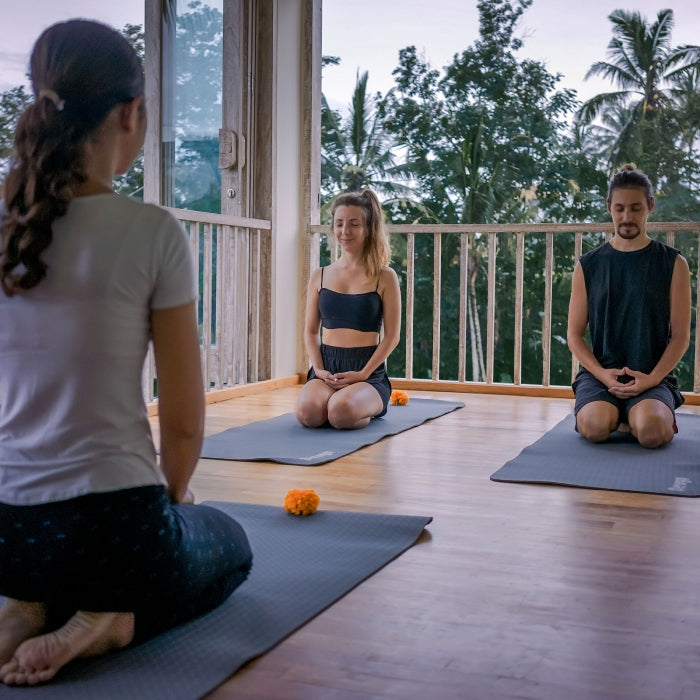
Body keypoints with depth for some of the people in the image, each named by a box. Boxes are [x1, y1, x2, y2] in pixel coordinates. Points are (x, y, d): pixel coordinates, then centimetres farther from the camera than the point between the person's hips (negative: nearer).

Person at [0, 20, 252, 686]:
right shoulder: (150, 232, -16)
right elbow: (184, 419, -10)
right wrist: (172, 492, 13)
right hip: (106, 524, -5)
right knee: (231, 546, 31)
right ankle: (107, 620, 2)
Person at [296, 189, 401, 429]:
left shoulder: (384, 278, 0)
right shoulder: (320, 277, 10)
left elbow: (392, 336, -2)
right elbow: (310, 331, 12)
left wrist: (363, 374, -12)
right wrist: (319, 369, -5)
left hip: (367, 369, -2)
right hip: (327, 366, 3)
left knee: (341, 412, -35)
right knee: (308, 412, -31)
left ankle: (370, 408, 0)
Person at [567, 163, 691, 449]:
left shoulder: (673, 264, 5)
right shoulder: (589, 265, 8)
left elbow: (680, 336, 2)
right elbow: (574, 334, 6)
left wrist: (651, 379, -14)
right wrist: (603, 374, -12)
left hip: (652, 375, -1)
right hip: (599, 371, 1)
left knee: (651, 432, -33)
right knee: (595, 427, -31)